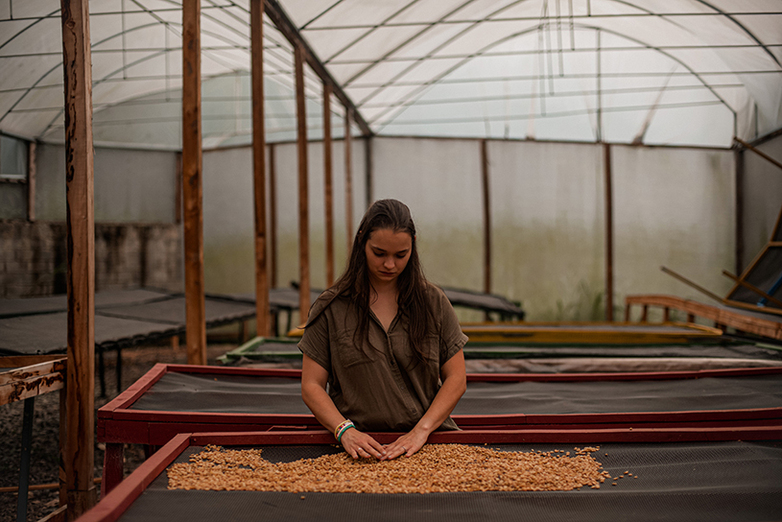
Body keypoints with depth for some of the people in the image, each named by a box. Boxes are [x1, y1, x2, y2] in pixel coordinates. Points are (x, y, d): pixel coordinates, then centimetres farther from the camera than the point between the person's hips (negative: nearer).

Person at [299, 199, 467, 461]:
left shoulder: (433, 302, 9)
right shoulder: (331, 308, 5)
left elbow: (456, 378, 7)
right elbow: (311, 386, 4)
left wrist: (422, 430, -9)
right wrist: (345, 430, -14)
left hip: (429, 438, 1)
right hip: (359, 443, -1)